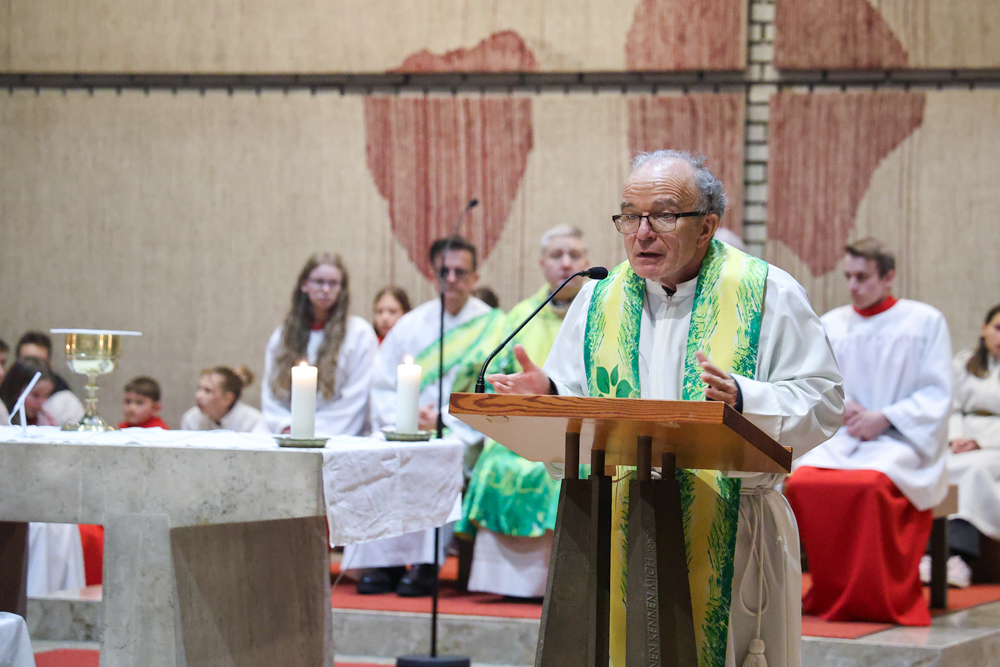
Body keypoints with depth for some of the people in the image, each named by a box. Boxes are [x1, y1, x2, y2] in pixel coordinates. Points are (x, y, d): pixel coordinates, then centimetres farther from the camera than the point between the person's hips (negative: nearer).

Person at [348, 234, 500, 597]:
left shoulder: (492, 327, 3)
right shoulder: (410, 325, 13)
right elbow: (382, 386, 10)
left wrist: (442, 418, -16)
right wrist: (403, 416, -11)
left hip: (463, 433, -3)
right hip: (407, 429, 3)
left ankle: (426, 565, -30)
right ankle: (384, 563, -24)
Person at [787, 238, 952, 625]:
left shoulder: (925, 322, 6)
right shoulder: (831, 325, 17)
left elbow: (937, 395, 0)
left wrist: (885, 418, -12)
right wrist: (843, 408, -6)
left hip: (902, 441, -4)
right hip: (843, 439, 4)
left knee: (870, 484, -38)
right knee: (800, 482, -30)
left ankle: (878, 600, -25)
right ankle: (832, 595, -18)